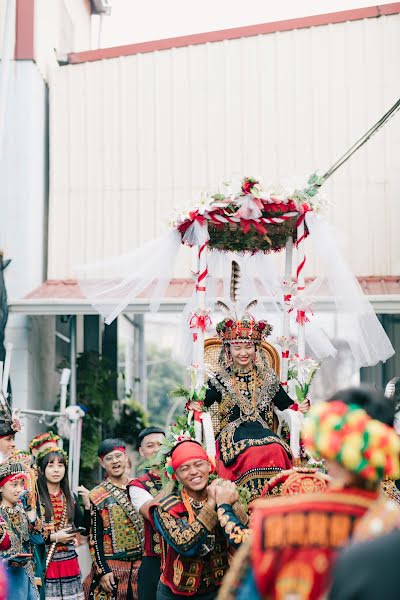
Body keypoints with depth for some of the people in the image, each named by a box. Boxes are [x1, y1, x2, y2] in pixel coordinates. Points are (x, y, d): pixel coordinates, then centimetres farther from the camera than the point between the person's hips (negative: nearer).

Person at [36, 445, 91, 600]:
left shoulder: (69, 497, 11)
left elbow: (85, 530, 10)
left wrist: (87, 504, -2)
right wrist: (53, 537, -14)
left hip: (69, 564, 5)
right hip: (44, 565, -5)